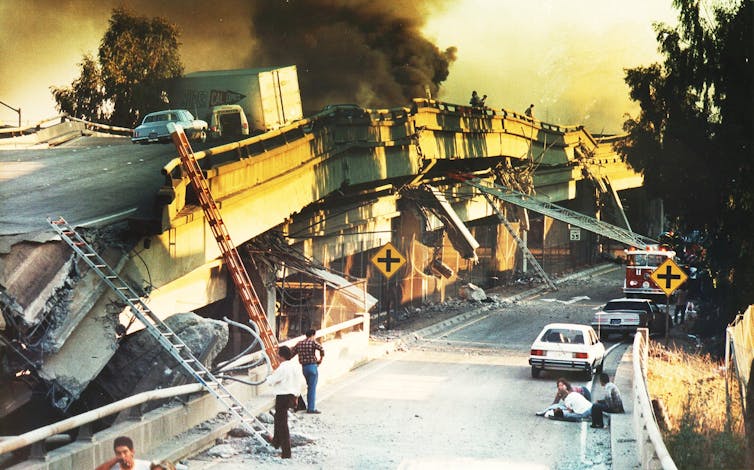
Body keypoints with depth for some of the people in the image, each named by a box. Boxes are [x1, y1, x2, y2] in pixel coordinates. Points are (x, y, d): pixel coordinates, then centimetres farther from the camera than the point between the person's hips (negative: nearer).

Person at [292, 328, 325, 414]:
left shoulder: (299, 343, 10)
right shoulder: (312, 342, -8)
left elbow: (292, 353, 10)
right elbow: (321, 349, -22)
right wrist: (320, 359, -8)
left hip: (304, 367, 6)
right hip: (312, 366, -6)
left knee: (309, 387, 19)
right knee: (312, 388, -3)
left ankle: (309, 406, 22)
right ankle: (311, 408, -4)